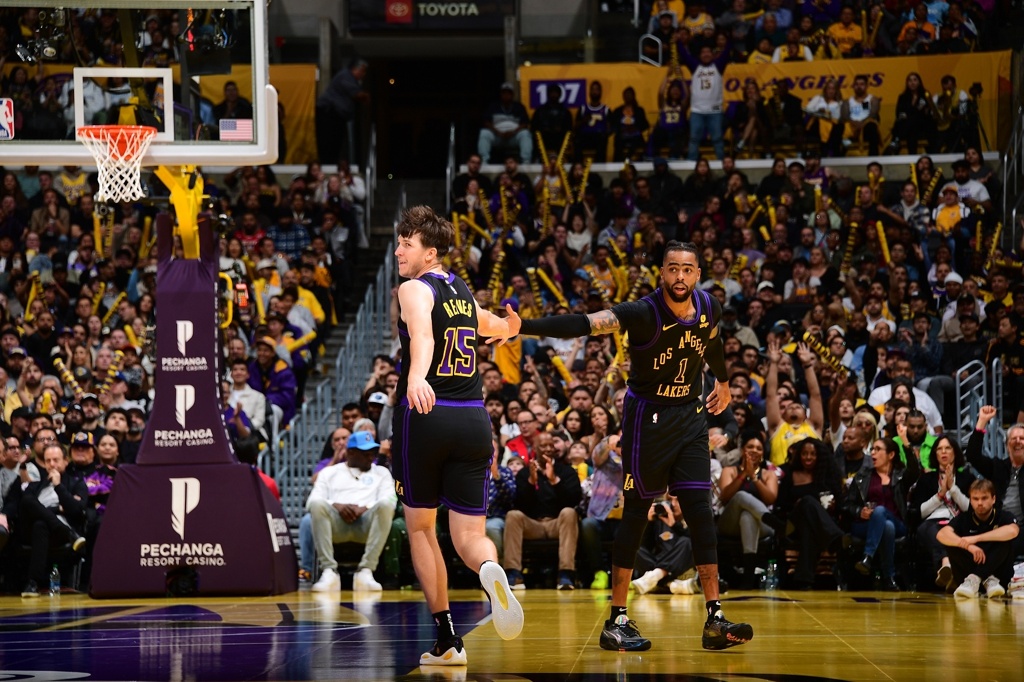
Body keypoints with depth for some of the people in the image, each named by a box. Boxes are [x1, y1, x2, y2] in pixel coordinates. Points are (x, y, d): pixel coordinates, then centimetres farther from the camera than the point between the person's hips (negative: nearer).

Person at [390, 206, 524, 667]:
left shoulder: (415, 290, -3)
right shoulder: (464, 294, 18)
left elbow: (422, 335, -27)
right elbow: (495, 327, 41)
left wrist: (416, 376, -46)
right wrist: (504, 328, 66)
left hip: (425, 416, -5)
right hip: (473, 420, 5)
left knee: (420, 527, 12)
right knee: (468, 535, 3)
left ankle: (447, 640, 11)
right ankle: (490, 569, -35)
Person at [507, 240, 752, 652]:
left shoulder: (708, 308, -3)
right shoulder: (644, 314, -21)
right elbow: (582, 325, -33)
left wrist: (723, 381, 39)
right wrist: (524, 328, -46)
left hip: (691, 416, 5)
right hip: (647, 417, -5)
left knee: (700, 512, -1)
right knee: (636, 514, -1)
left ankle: (715, 620, 0)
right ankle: (616, 621, 7)